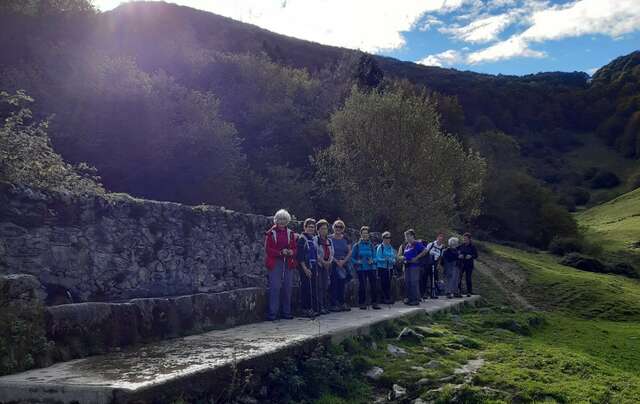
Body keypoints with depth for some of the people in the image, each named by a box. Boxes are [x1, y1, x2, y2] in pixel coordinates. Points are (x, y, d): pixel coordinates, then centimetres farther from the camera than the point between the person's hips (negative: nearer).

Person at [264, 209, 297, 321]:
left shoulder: (290, 233, 13)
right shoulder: (270, 233, 0)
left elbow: (295, 248, 13)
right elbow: (268, 249, -5)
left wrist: (291, 252, -10)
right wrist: (280, 252, -17)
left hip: (288, 263, 4)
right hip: (275, 263, -4)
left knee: (287, 287, 7)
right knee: (275, 287, -9)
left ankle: (286, 312, 16)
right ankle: (272, 313, -3)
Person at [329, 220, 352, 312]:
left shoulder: (345, 239, 11)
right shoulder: (330, 238, -1)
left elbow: (350, 251, 7)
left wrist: (344, 261, -7)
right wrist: (336, 261, -14)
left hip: (344, 264, 4)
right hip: (333, 264, -4)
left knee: (342, 284, 6)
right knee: (334, 284, -6)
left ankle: (342, 303, 13)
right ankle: (333, 304, -3)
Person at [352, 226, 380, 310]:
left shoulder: (371, 245, 8)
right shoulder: (357, 246, 2)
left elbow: (375, 257, 12)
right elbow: (352, 257, 5)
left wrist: (372, 261, -9)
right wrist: (357, 262, -13)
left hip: (371, 268, 2)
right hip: (361, 269, -2)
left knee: (374, 285, -2)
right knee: (362, 286, 0)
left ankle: (374, 303, 6)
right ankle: (362, 303, 11)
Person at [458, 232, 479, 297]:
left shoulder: (472, 246, -2)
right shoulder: (461, 246, 3)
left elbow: (476, 256, 0)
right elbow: (457, 253, 8)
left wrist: (471, 256, -19)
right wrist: (459, 256, -13)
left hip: (469, 265, -2)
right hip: (461, 264, 2)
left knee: (468, 278, 2)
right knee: (459, 277, -6)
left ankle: (469, 292, 15)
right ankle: (459, 291, 2)